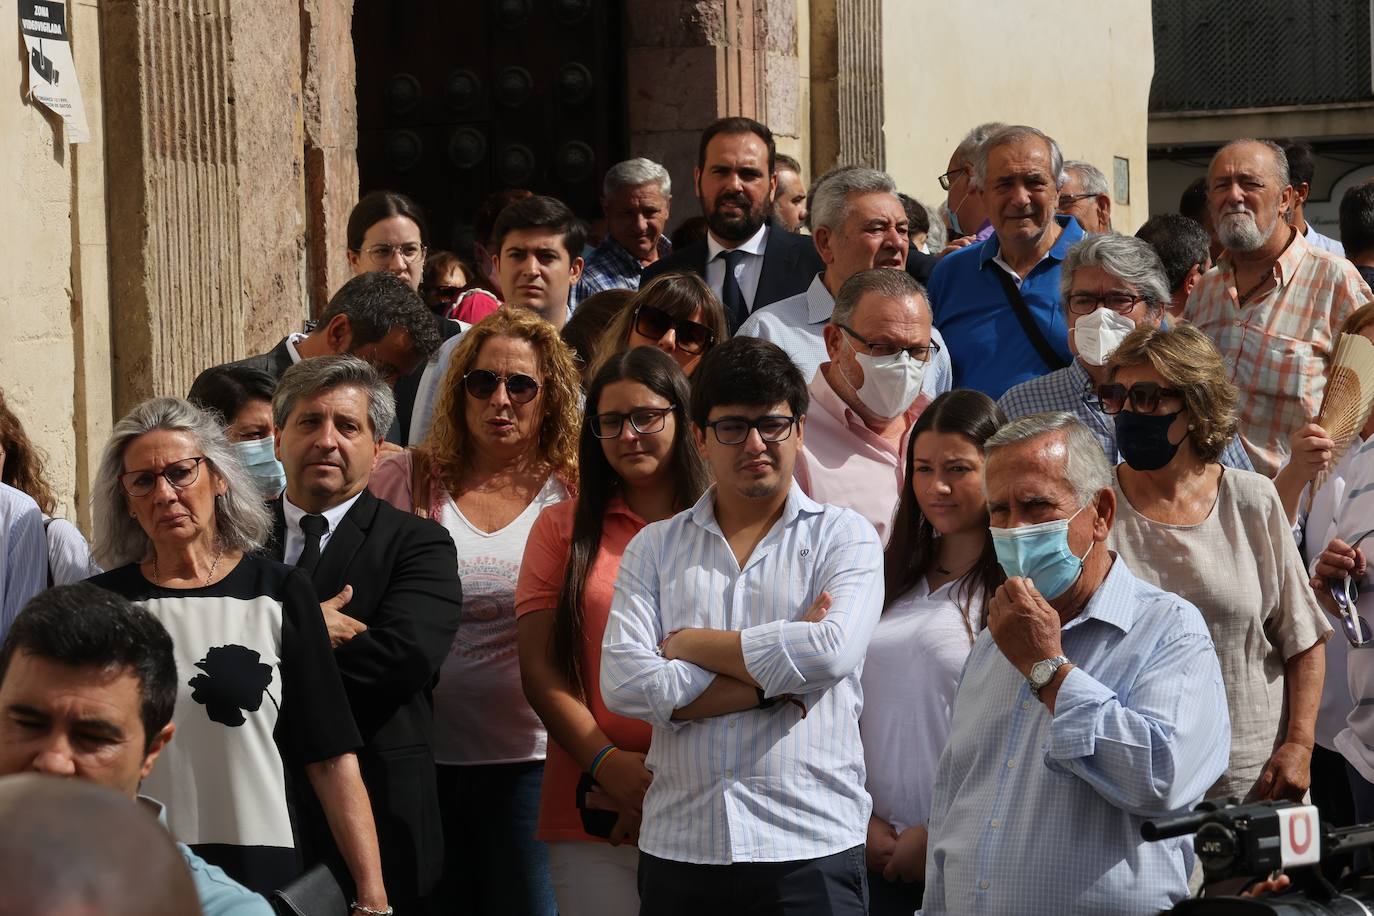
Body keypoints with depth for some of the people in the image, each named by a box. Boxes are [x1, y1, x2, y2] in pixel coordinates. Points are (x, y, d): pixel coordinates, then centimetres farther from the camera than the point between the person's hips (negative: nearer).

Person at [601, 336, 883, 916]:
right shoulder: (654, 547, 10)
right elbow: (624, 684, -4)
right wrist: (771, 682, -9)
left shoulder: (843, 536, 5)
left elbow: (832, 650, -14)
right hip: (678, 844, 2)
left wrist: (690, 644, -5)